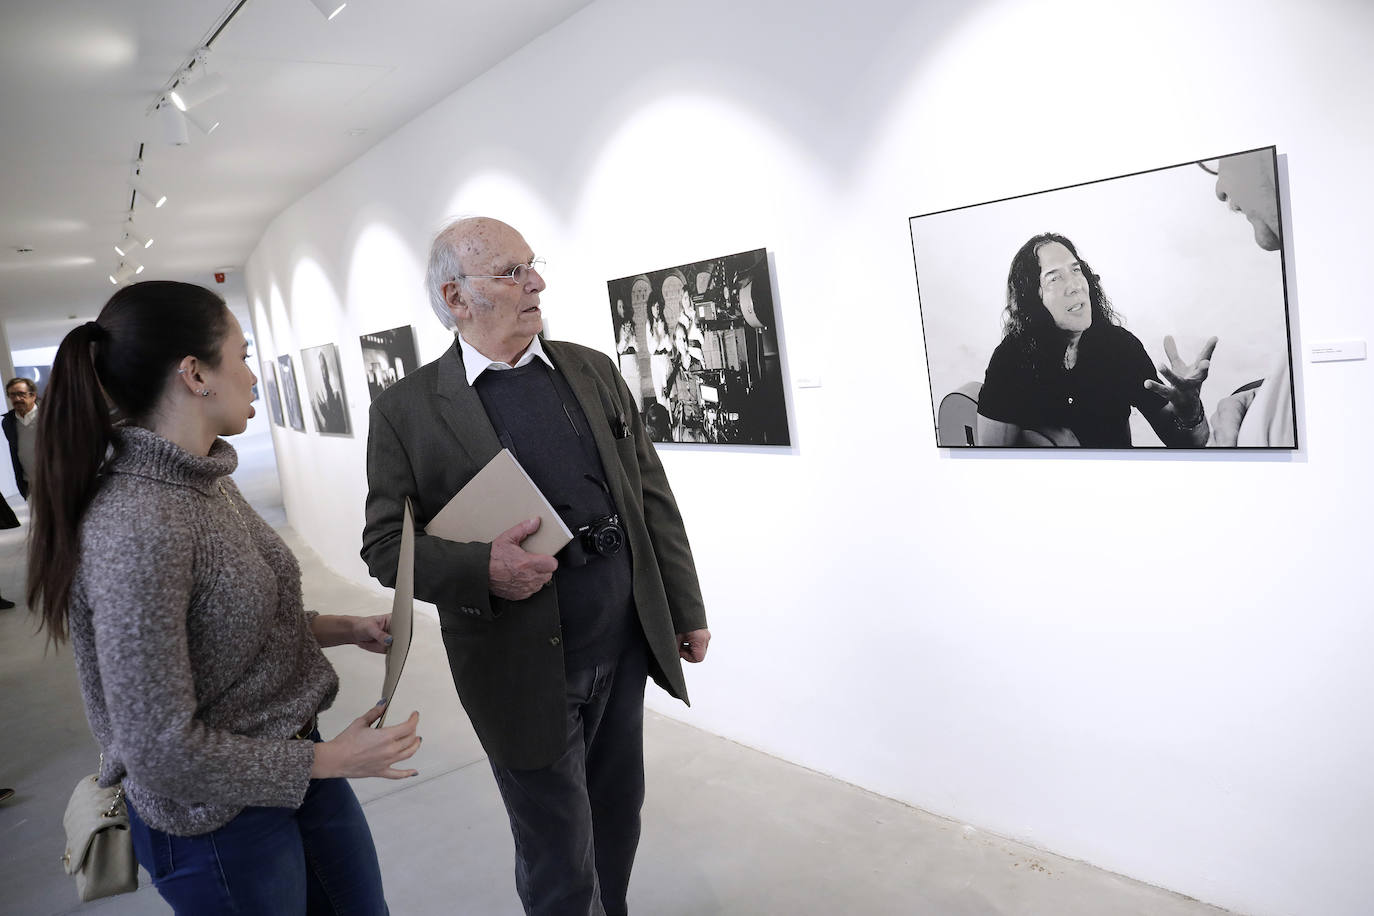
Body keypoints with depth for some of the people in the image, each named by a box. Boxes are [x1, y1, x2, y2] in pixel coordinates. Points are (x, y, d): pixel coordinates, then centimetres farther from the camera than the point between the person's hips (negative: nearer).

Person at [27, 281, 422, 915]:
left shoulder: (207, 481, 1)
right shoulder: (133, 528, -28)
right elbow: (161, 749, -26)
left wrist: (342, 628, 2)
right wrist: (330, 759, -18)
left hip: (290, 753, 8)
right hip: (218, 815, -8)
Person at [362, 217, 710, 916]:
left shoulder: (594, 372, 4)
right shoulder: (406, 410, -7)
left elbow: (652, 496, 7)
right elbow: (385, 544, -6)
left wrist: (685, 609, 9)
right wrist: (482, 570, -24)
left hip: (626, 647, 4)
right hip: (522, 669, -4)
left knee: (618, 819, 23)